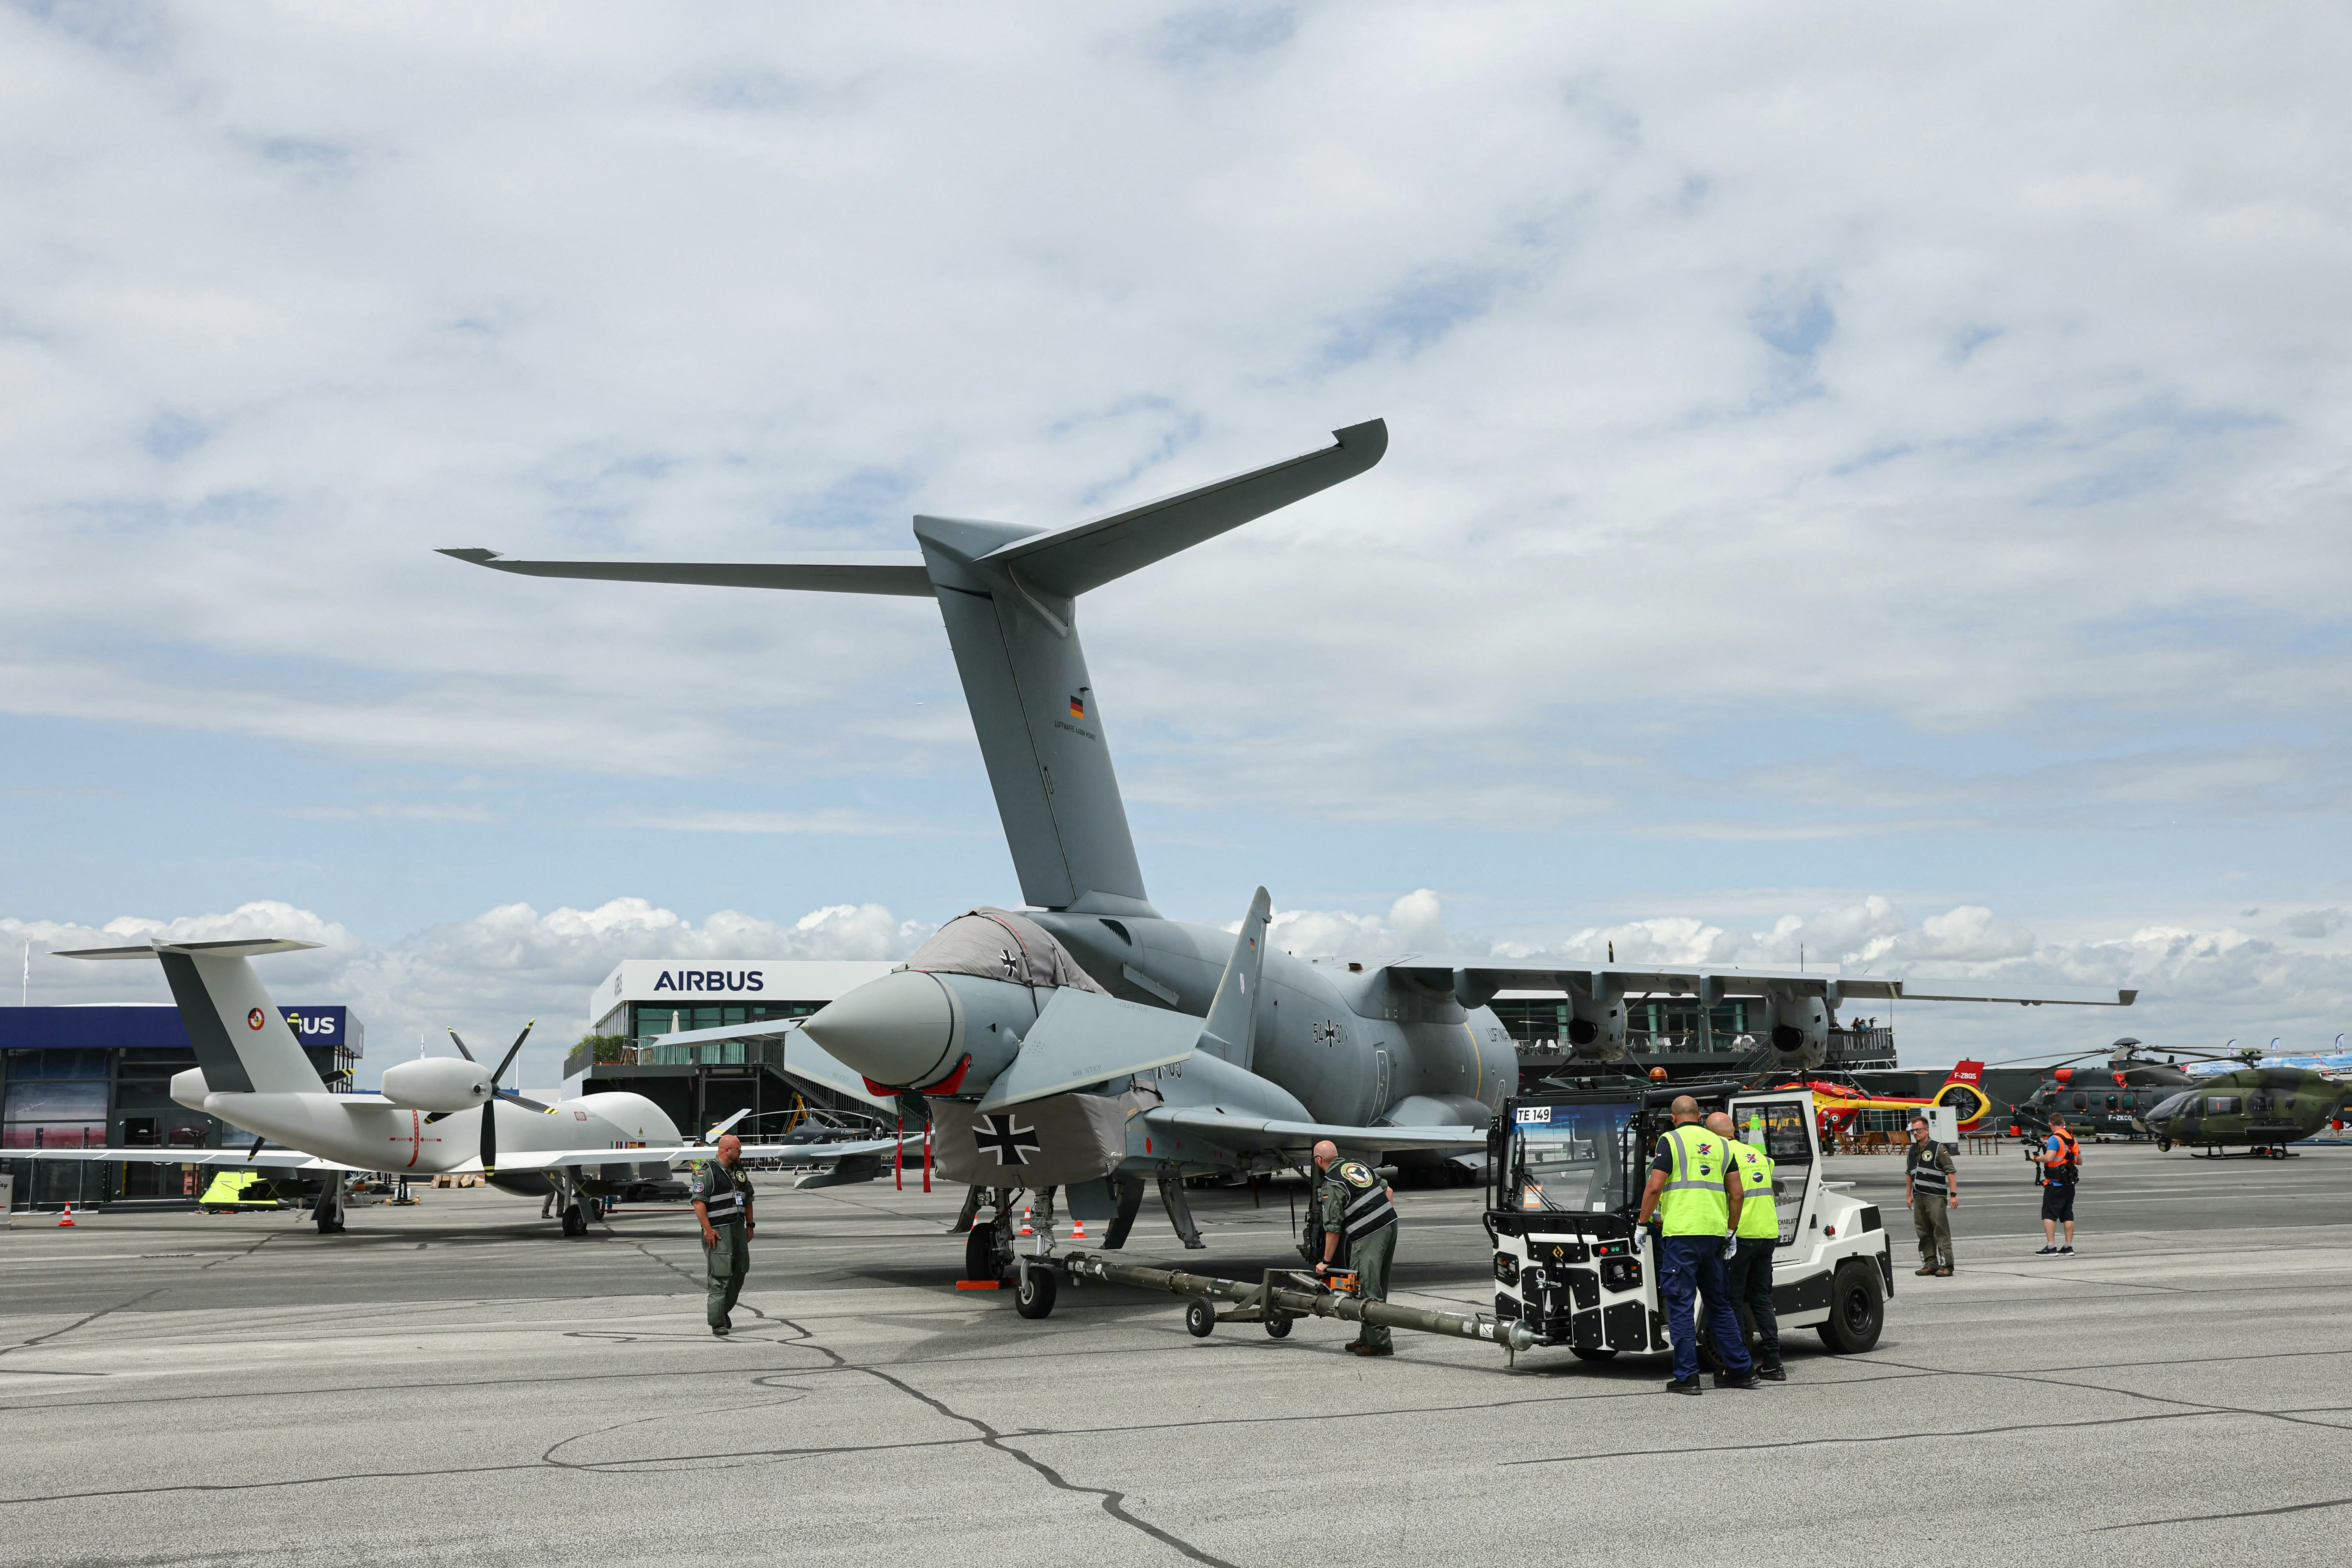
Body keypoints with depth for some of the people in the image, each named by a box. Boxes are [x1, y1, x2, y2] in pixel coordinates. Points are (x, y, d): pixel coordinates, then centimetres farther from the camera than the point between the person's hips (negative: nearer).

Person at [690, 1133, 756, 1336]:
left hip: (738, 1228, 8)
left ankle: (724, 1312, 26)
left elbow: (748, 1200, 24)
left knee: (740, 1272, 10)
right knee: (720, 1277, -8)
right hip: (718, 1232, -8)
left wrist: (749, 1226, 19)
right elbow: (699, 1202, -15)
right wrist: (708, 1230, -19)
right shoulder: (707, 1173, -9)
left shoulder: (739, 1173, 15)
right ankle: (718, 1324, -5)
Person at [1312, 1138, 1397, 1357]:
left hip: (1367, 1236, -8)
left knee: (1367, 1288, -7)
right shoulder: (1359, 1165, 15)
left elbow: (1333, 1229, -8)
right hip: (1391, 1224, 8)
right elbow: (1389, 1192, 18)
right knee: (1378, 1287, 12)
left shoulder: (1331, 1186, -7)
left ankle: (1379, 1341, -10)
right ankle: (1367, 1337, 19)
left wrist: (1326, 1262, 1)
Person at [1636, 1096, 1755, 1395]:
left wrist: (1642, 1224, -1)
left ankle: (1687, 1376, -4)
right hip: (1714, 1233, 6)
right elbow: (1736, 1193, 13)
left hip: (1681, 1233, -6)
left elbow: (1654, 1187, -10)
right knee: (1718, 1303, 16)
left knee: (1681, 1304, -2)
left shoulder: (1670, 1140, -2)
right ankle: (1741, 1370, 19)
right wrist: (1731, 1232, 21)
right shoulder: (1720, 1144, 14)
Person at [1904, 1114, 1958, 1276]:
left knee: (1941, 1232, -7)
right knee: (1924, 1233, 9)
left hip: (1936, 1197, -7)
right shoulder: (1912, 1151, 13)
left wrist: (1953, 1195, -14)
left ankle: (1946, 1265, -5)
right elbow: (1909, 1174, 22)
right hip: (1919, 1197, 7)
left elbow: (1951, 1172, -9)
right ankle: (1930, 1264, 15)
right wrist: (1909, 1195, 18)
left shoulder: (1939, 1149, -7)